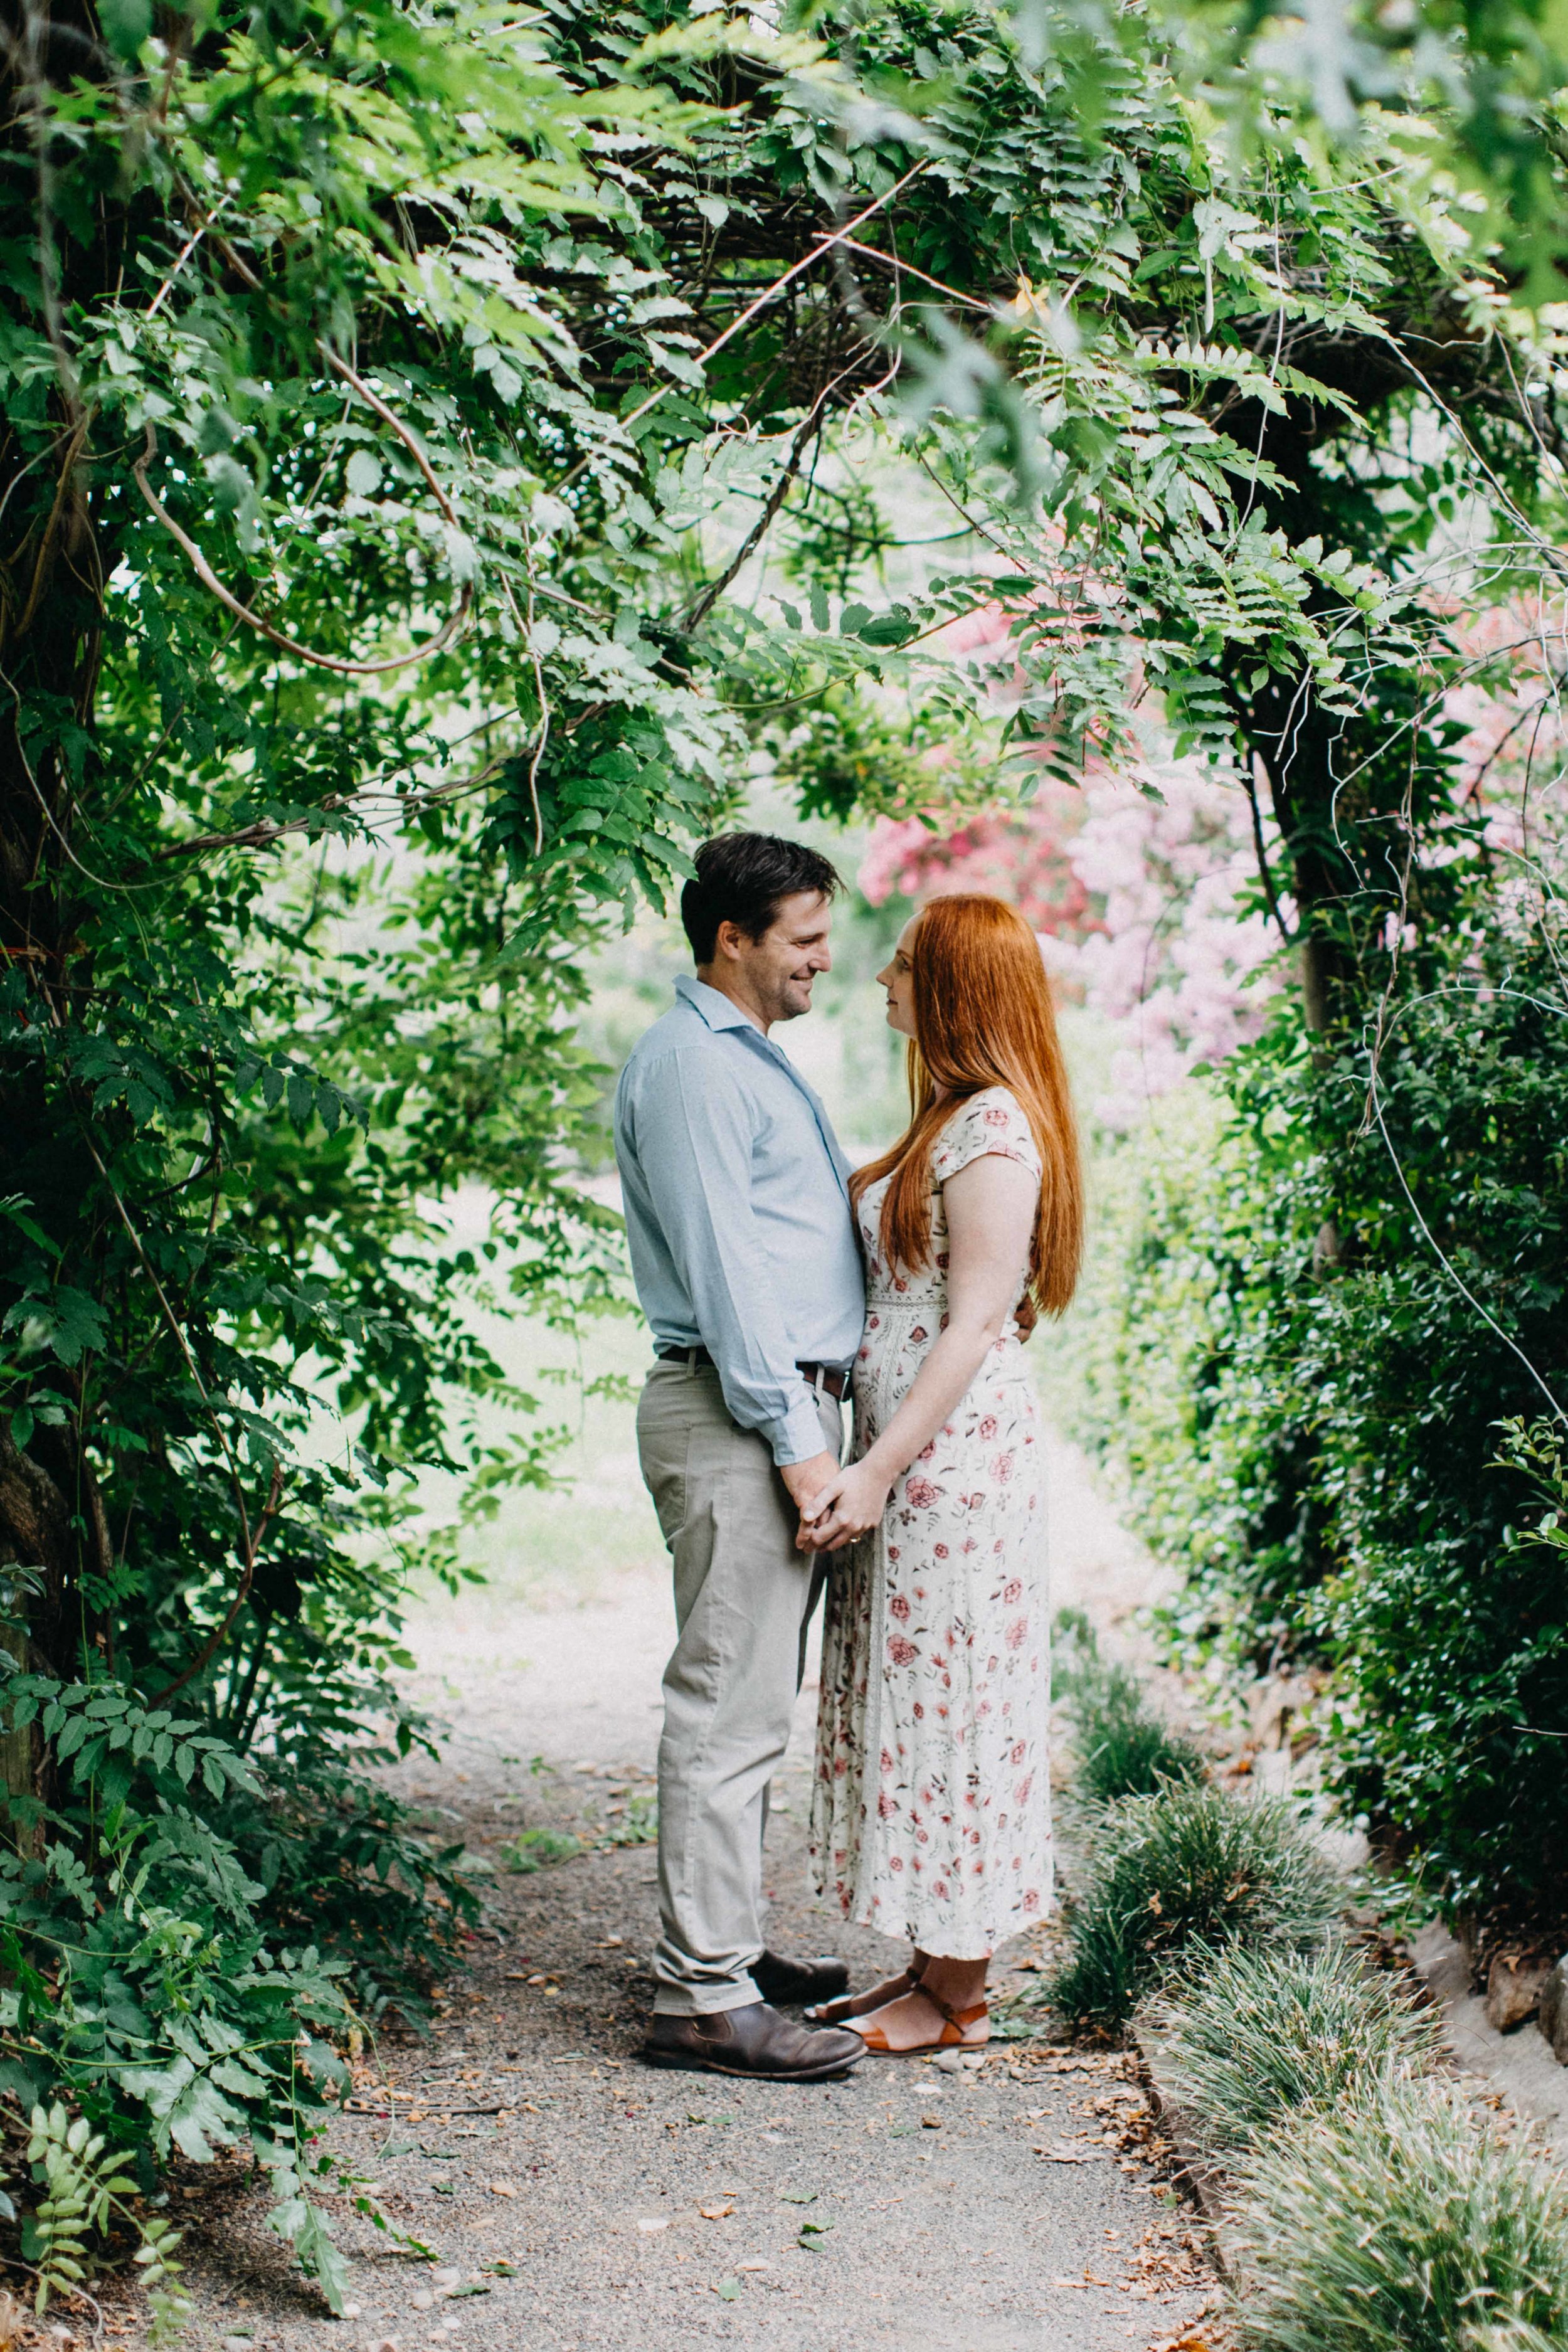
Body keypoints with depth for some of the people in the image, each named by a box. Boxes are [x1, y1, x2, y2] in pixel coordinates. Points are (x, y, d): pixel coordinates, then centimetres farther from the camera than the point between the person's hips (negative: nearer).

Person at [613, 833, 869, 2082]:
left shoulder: (753, 1060, 21)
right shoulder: (690, 1064, -12)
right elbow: (722, 1265, -18)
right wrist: (794, 1437, -20)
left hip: (787, 1404, 11)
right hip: (737, 1416, -10)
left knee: (755, 1700, 14)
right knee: (731, 1706, -9)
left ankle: (728, 1946, 23)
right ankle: (704, 1999, -5)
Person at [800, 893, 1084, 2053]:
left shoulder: (992, 1130, -16)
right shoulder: (949, 1120, 14)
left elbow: (976, 1325, -19)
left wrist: (879, 1469, -22)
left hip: (957, 1452, -10)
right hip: (912, 1447, 10)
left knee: (945, 1699, -2)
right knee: (914, 1698, 13)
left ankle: (956, 1998, 9)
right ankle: (934, 1965, 22)